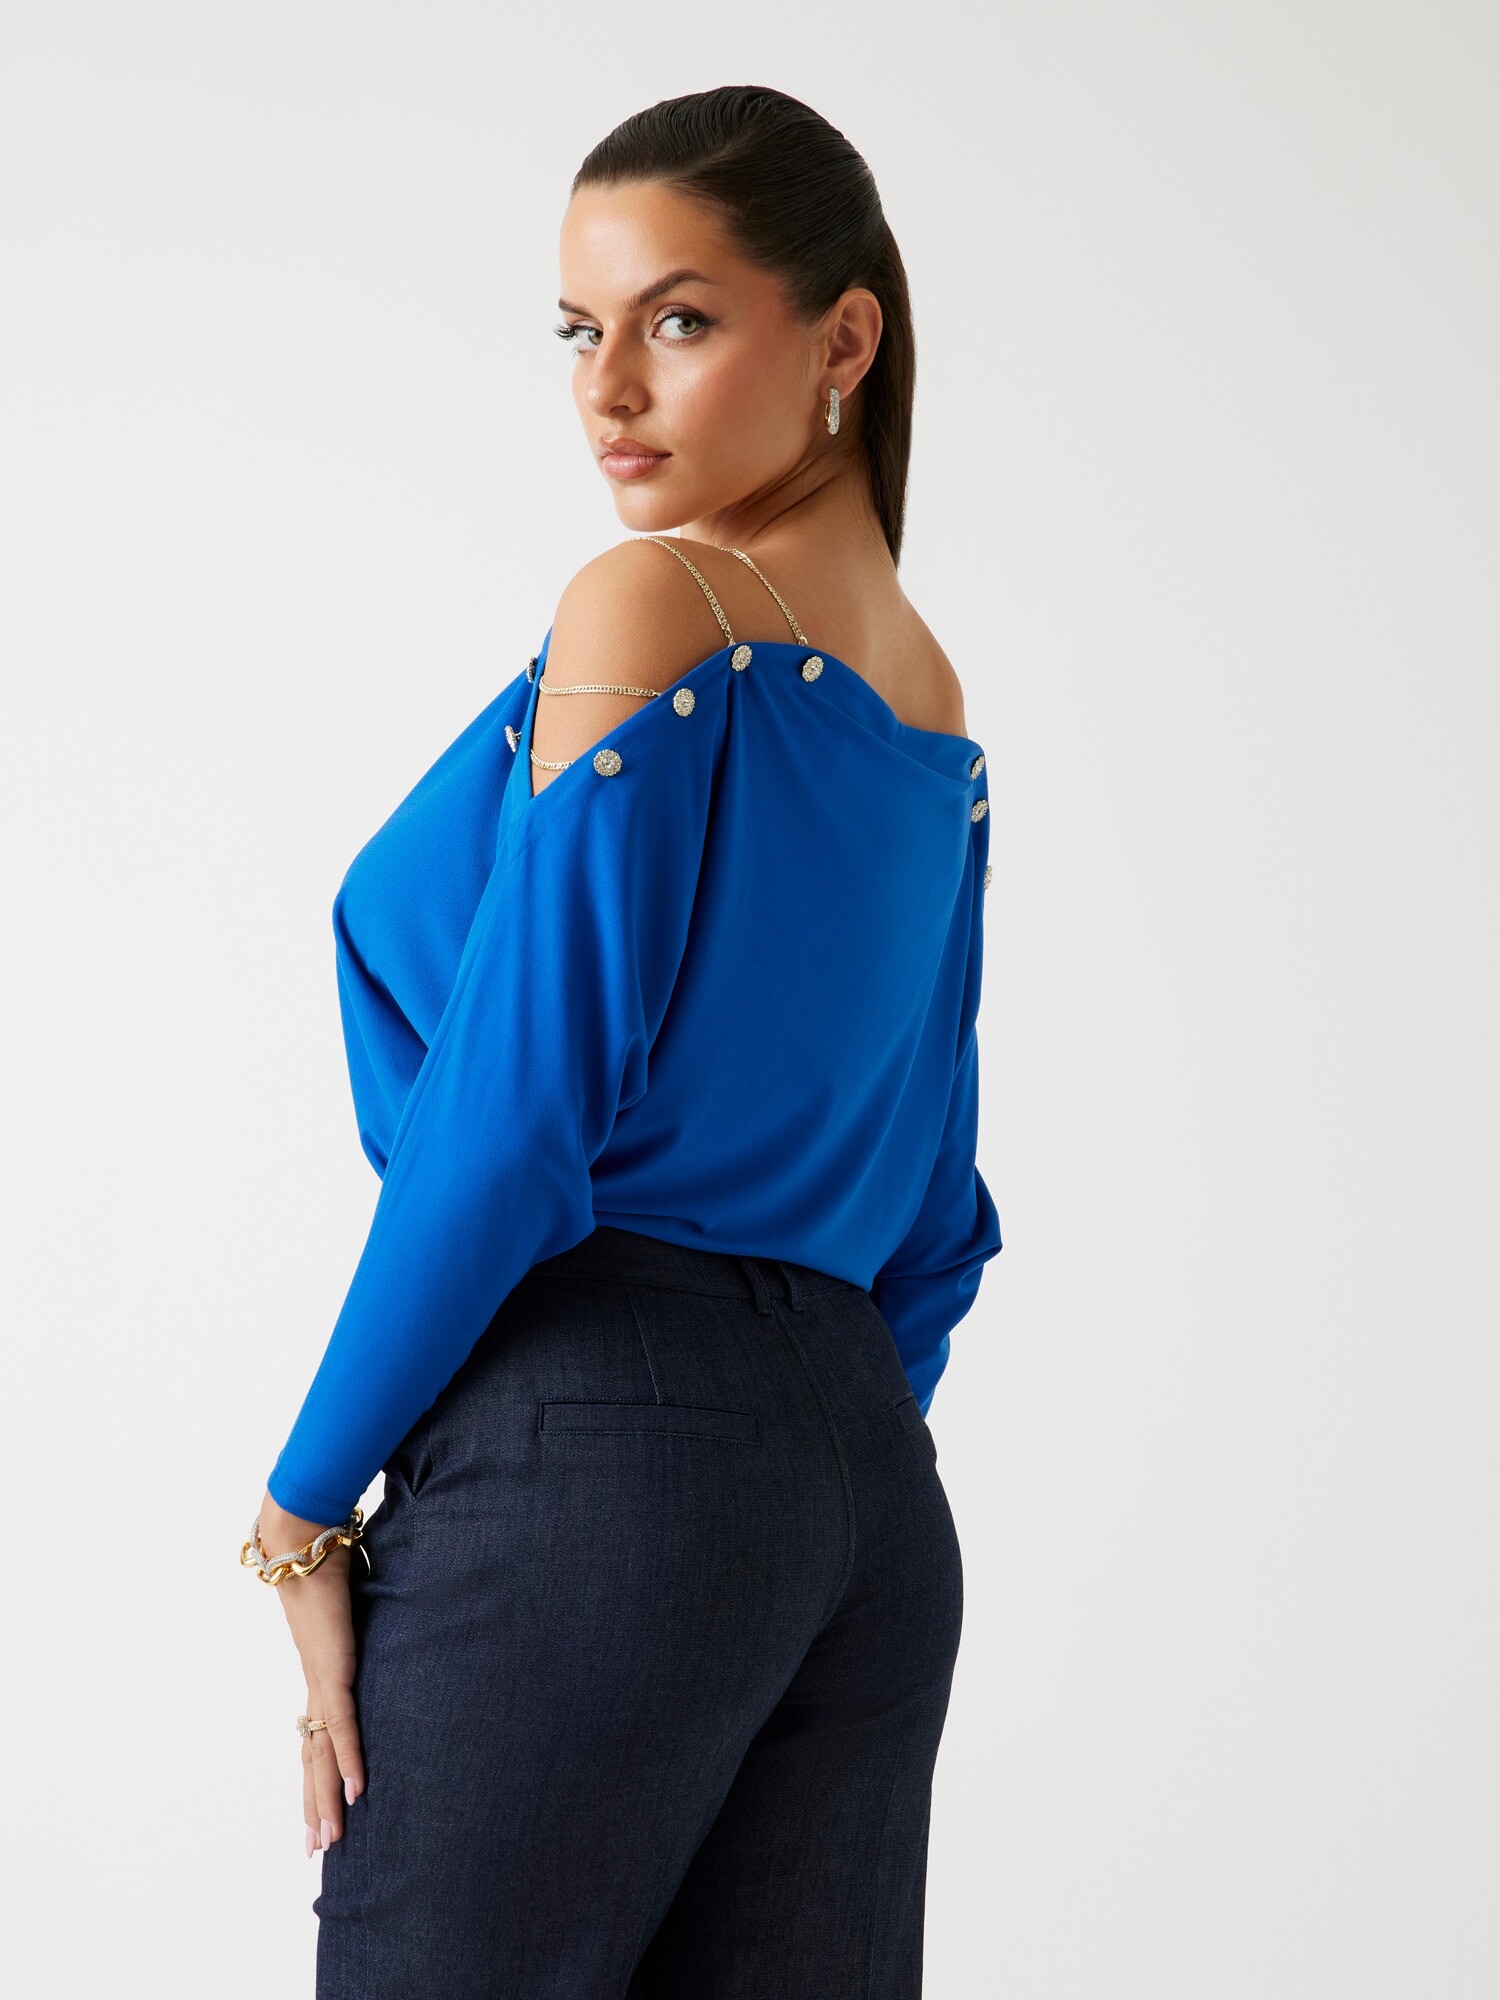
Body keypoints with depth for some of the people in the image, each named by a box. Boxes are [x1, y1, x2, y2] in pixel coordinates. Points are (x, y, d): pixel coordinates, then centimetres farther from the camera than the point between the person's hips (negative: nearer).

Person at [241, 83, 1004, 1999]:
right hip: (873, 1497, 8)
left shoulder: (647, 608, -9)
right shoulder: (933, 707, 15)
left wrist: (306, 1510, -7)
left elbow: (513, 1116, -14)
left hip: (594, 1458, -8)